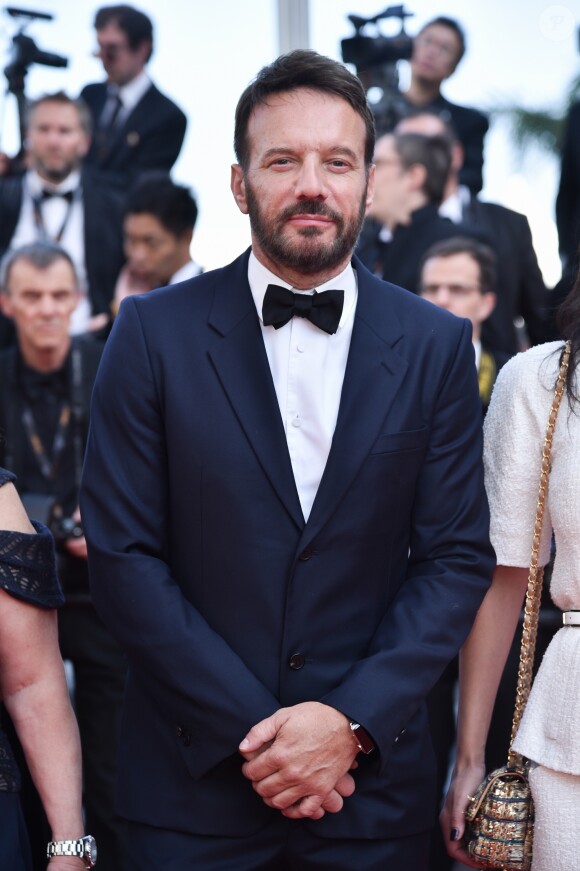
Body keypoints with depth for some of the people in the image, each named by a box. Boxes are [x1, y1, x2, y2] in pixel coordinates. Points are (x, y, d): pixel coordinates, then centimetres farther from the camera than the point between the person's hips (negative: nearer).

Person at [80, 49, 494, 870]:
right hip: (196, 781, -1)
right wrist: (249, 731, -12)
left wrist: (353, 721, -12)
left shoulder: (437, 345, 1)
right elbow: (123, 554, -6)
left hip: (372, 783, 1)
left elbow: (458, 557, -1)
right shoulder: (155, 333, -3)